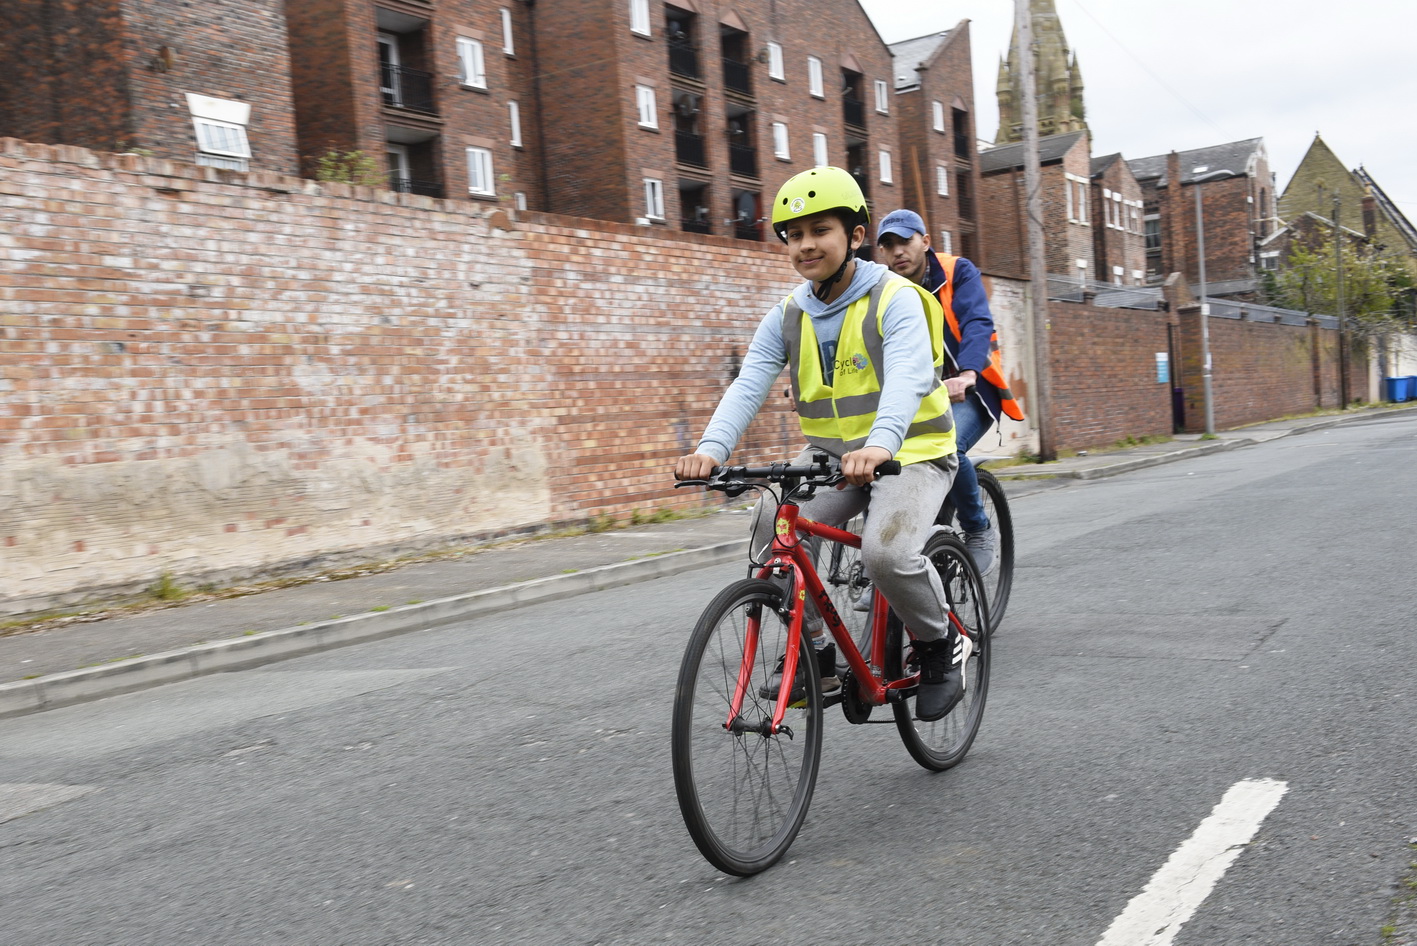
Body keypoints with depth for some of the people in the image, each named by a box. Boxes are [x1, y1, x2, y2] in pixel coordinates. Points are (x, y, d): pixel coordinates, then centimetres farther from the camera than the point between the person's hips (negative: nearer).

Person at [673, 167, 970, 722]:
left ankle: (942, 644, 1)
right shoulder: (787, 317, 2)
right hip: (830, 454, 5)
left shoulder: (895, 299, -13)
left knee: (887, 551, -30)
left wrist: (879, 445, -51)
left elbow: (907, 377, -31)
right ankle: (813, 649, -2)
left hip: (910, 453, -5)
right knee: (771, 524, -22)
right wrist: (711, 449, -32)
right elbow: (748, 386, -12)